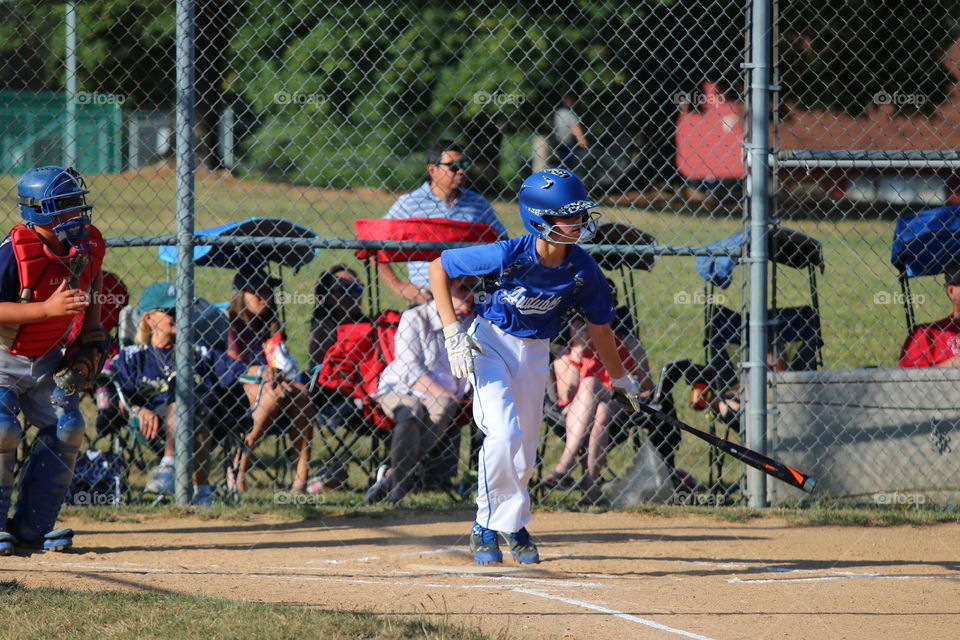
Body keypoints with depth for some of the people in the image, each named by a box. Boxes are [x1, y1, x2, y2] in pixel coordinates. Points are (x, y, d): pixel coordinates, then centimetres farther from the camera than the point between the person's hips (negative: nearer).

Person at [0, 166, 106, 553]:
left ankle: (33, 526, 8)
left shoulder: (89, 246, -9)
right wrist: (48, 308, -40)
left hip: (46, 356, 6)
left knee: (66, 429, -3)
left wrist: (91, 338, 4)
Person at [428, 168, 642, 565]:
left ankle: (511, 526, 29)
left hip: (536, 352, 4)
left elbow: (598, 324, 3)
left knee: (524, 453, 8)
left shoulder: (582, 270, -15)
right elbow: (439, 267, -15)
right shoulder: (508, 256, -27)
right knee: (504, 433, -21)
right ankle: (488, 526, -7)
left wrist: (620, 380, 15)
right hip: (491, 342, -4)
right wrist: (452, 333, -19)